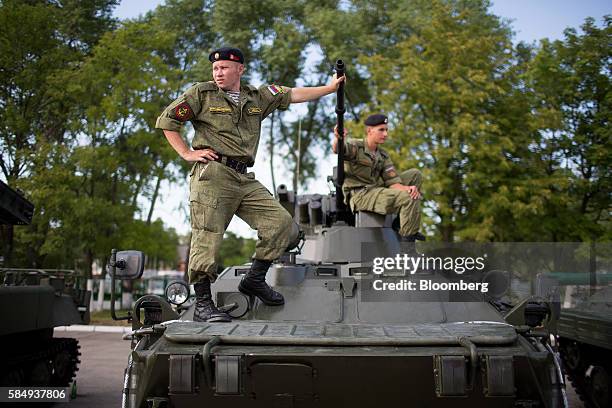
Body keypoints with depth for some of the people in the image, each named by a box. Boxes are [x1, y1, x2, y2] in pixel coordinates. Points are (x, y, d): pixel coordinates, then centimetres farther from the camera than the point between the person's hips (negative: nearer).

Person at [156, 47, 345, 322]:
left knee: (283, 224, -3)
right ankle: (202, 305, 0)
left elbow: (293, 95, 19)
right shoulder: (201, 93, 5)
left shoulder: (257, 97, 18)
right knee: (207, 240, -8)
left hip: (245, 179, 5)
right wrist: (187, 153, -2)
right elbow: (166, 121, 6)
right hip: (212, 175, -5)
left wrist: (331, 88, 17)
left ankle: (255, 279, 11)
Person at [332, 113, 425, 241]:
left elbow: (392, 182, 0)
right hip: (360, 195, -8)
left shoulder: (383, 156, 11)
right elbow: (337, 149, -32)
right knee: (410, 199, -22)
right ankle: (408, 237, -10)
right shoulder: (355, 146, -8)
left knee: (415, 174, 7)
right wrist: (338, 138, -56)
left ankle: (401, 218, 3)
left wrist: (406, 188, -22)